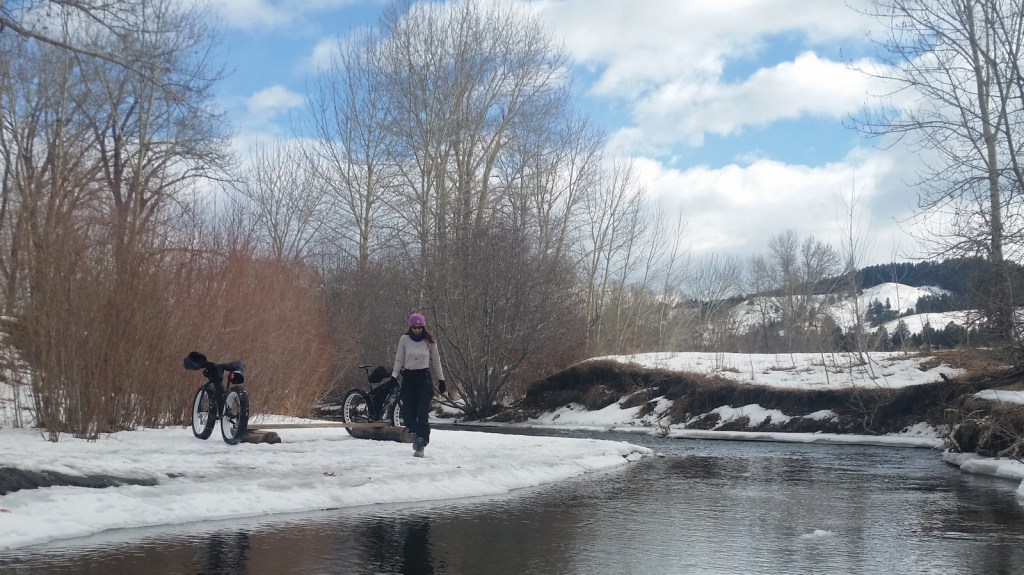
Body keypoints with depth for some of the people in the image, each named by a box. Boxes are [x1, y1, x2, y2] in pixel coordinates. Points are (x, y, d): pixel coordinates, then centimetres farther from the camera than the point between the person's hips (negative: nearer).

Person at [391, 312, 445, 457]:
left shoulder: (429, 341, 0)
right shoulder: (404, 339, 1)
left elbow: (436, 361, 9)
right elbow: (399, 360, 6)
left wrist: (441, 379, 9)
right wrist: (394, 376, -3)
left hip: (424, 377, -1)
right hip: (408, 377, 1)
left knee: (422, 413, -11)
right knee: (407, 412, 0)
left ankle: (420, 445, -11)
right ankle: (415, 432, 30)